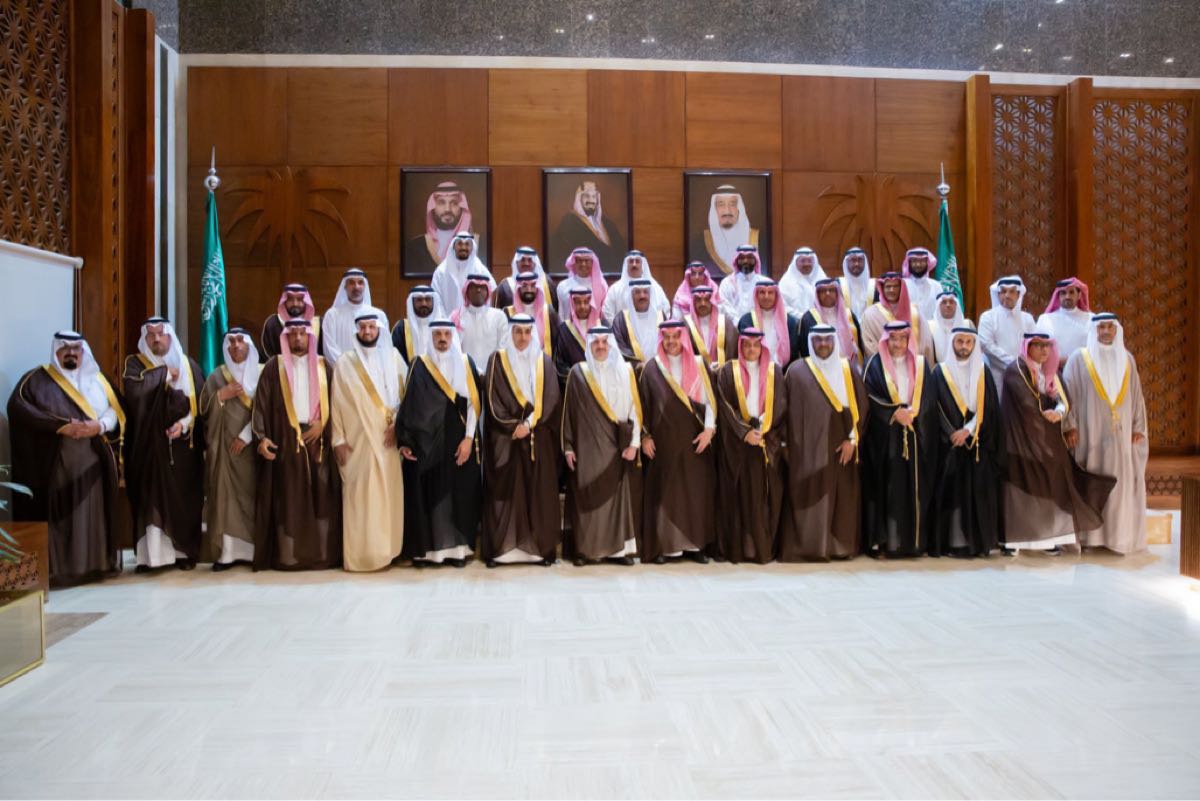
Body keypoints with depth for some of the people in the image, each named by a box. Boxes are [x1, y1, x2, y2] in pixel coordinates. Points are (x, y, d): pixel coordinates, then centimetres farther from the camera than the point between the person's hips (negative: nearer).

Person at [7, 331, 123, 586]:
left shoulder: (97, 380, 16)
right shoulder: (37, 379, 5)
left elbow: (116, 412, 10)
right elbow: (17, 406, -10)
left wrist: (98, 426, -13)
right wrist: (61, 426, -18)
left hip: (92, 464, 3)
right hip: (55, 463, -3)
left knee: (92, 513, 3)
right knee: (57, 514, -6)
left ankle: (94, 563, 8)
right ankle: (57, 568, -4)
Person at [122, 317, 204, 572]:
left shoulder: (188, 365, 10)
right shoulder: (135, 363, 4)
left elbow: (201, 402, 5)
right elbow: (135, 391, -17)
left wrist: (184, 422, -11)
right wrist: (166, 374, -7)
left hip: (182, 445, 1)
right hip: (149, 443, -1)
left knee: (183, 498, 2)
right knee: (150, 498, -2)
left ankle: (184, 551, 10)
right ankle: (150, 554, 1)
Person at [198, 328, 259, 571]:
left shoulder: (261, 373, 5)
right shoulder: (217, 376, 10)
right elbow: (204, 408, 6)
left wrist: (247, 435, -10)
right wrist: (221, 395, -9)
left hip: (251, 445, -1)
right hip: (224, 446, 1)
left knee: (252, 494, -2)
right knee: (225, 495, -3)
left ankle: (253, 550, 1)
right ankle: (228, 552, -3)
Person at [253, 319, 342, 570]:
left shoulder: (323, 366, 11)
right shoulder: (274, 366, 6)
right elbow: (261, 403, 0)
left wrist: (323, 423, -7)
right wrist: (262, 436, -11)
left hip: (318, 440, 1)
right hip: (285, 440, -1)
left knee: (322, 496, 0)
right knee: (288, 498, -2)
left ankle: (323, 554, 4)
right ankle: (288, 555, 2)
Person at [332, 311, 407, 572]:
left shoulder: (393, 358, 7)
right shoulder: (345, 363, 2)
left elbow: (407, 393, 7)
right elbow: (337, 403, 1)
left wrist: (397, 422, -6)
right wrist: (339, 440, -4)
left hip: (387, 439, 2)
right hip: (357, 440, -2)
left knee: (388, 493, 3)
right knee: (359, 495, -4)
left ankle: (387, 548, 12)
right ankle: (361, 553, 1)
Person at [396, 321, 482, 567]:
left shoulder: (466, 364, 5)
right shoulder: (420, 366, 3)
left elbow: (474, 403, 1)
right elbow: (410, 403, 1)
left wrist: (468, 438, -8)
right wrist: (405, 440, -7)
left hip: (459, 441, 1)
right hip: (427, 441, 0)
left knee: (460, 493, 1)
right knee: (428, 493, 1)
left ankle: (458, 547, 8)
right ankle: (427, 548, 8)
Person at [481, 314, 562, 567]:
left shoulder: (544, 362, 9)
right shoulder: (498, 360, 3)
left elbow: (551, 400, 1)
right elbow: (494, 399, -4)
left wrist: (529, 423, -11)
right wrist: (514, 425, -12)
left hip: (539, 438, 2)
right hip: (504, 437, -2)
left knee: (539, 491, 1)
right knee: (504, 491, -3)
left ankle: (540, 547, 5)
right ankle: (500, 548, 1)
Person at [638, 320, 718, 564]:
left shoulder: (699, 365, 6)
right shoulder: (652, 368, 3)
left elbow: (710, 398, 3)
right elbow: (643, 403, 3)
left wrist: (709, 429, -7)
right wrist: (645, 436, -2)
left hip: (694, 440, 1)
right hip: (663, 441, -1)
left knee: (697, 491, 2)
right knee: (663, 491, 0)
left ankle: (696, 544, 10)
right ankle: (662, 546, 6)